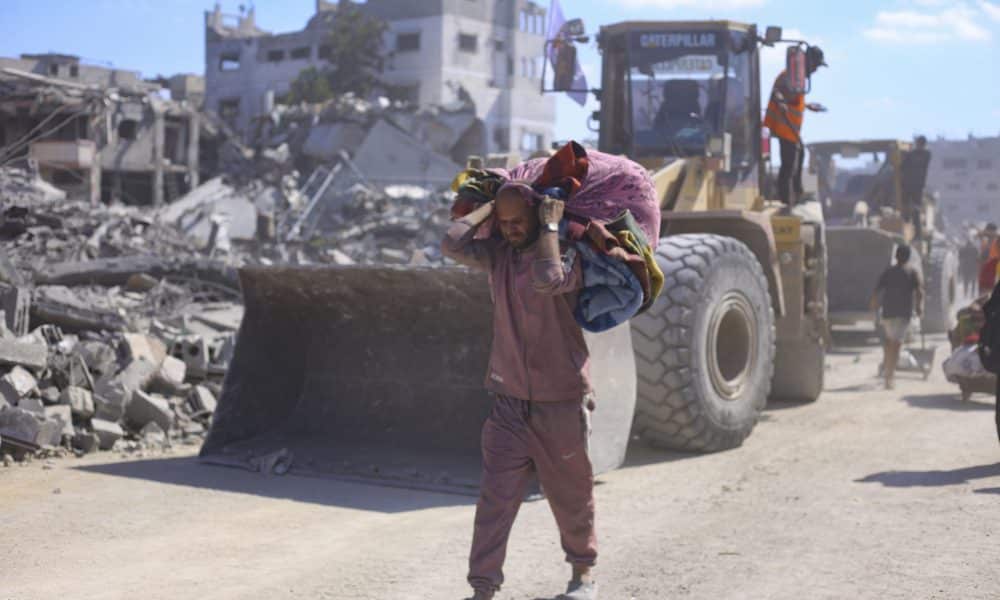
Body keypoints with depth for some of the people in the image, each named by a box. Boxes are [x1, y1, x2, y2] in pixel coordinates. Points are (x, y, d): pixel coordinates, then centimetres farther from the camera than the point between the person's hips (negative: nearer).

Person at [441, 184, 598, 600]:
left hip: (561, 402, -3)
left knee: (571, 495, 11)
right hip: (509, 402, 3)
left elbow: (548, 279, -30)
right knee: (495, 497, -1)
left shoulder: (567, 254, -8)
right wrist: (490, 205, -1)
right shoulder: (498, 255, 5)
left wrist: (550, 225, -20)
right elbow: (453, 244, -11)